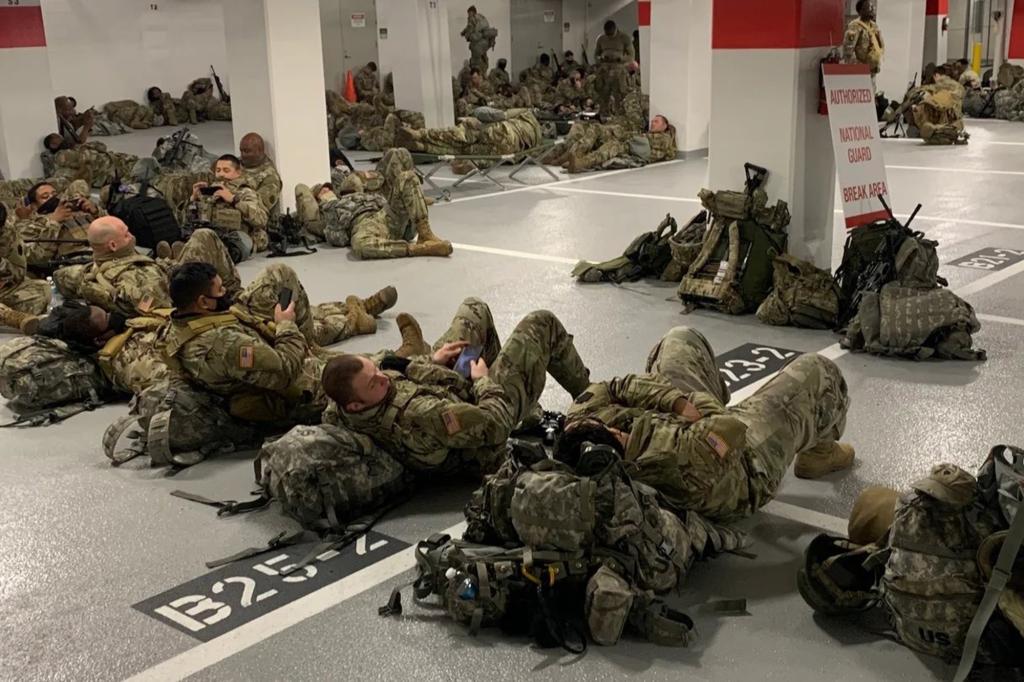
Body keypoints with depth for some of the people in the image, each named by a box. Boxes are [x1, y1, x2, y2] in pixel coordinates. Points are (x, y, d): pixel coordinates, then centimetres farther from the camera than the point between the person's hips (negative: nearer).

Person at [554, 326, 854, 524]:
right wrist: (687, 402, -17)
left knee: (682, 337, 21)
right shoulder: (685, 466, -50)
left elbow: (600, 389, -19)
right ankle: (819, 452, 42)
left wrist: (676, 401, -27)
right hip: (750, 460, -5)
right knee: (816, 369, 9)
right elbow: (732, 428, -33)